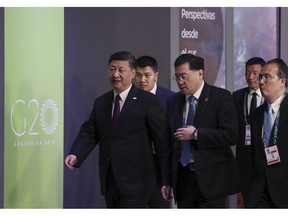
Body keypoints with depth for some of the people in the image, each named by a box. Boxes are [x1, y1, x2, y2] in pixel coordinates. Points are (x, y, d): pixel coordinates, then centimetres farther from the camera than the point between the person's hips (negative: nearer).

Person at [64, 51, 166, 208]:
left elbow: (162, 138, -5)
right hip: (110, 182, 6)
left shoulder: (148, 101, -5)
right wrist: (75, 155, -14)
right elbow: (89, 133, 5)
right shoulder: (100, 103, 12)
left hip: (135, 182, -6)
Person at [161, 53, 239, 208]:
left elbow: (231, 135, -13)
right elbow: (169, 143, 14)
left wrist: (196, 134, -16)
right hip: (182, 177, 5)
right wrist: (167, 180, 12)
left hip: (211, 179, -4)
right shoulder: (173, 101, 11)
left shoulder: (221, 97, -4)